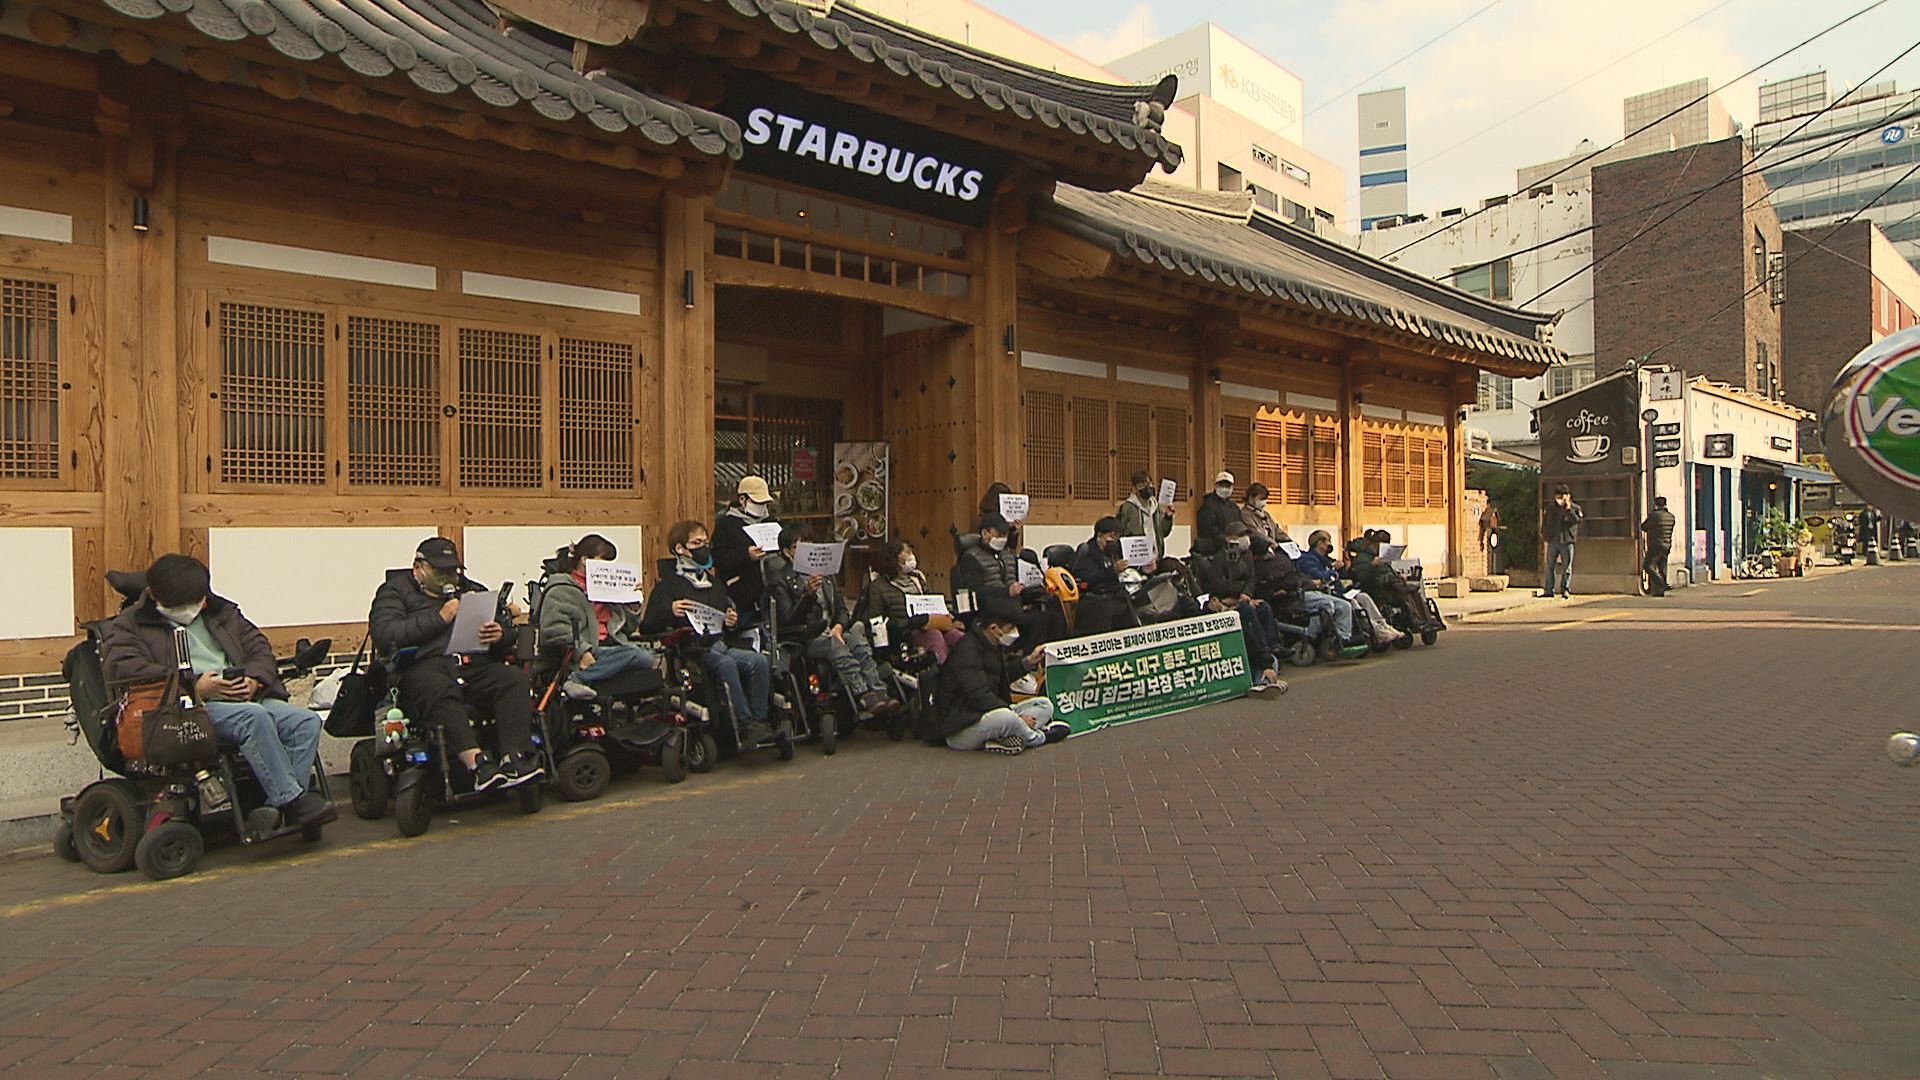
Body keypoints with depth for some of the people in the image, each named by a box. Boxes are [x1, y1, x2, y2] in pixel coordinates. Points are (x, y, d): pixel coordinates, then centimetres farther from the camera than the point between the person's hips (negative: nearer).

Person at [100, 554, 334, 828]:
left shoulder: (222, 612, 26)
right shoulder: (129, 625, 11)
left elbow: (260, 648, 22)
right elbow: (125, 669, -8)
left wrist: (254, 680, -2)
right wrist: (195, 686, -18)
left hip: (247, 698, 6)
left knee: (308, 721, -21)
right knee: (253, 717, -36)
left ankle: (277, 807, -27)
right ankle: (292, 800, -32)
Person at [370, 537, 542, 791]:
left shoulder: (472, 591, 29)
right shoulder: (395, 591, 18)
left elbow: (508, 634, 23)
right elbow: (383, 635, -3)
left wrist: (499, 635, -3)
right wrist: (438, 618, -6)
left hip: (475, 665, 4)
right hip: (425, 667, -4)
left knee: (515, 679, -28)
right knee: (439, 691, -39)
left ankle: (514, 759, -41)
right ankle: (477, 763, -51)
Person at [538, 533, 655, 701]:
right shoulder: (561, 590, 4)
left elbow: (627, 628, 30)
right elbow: (553, 630, -14)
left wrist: (634, 606, 11)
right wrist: (581, 650, -26)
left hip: (614, 647, 7)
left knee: (647, 654, -25)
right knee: (636, 655, -32)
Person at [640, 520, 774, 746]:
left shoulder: (715, 583, 26)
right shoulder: (668, 584, 6)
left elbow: (730, 613, 36)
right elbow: (646, 627, -2)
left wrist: (732, 621, 11)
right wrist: (669, 611, -21)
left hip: (719, 644, 6)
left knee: (760, 662, -23)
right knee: (726, 664, -36)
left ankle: (760, 720, -21)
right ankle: (746, 724, -31)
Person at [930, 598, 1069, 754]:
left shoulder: (994, 645, 9)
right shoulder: (967, 651, -22)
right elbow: (980, 697, -28)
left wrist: (1028, 660, 19)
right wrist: (1017, 718, -24)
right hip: (958, 730, -10)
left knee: (1045, 705, 2)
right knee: (1006, 717, -39)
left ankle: (1008, 738, -22)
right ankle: (1038, 738, -8)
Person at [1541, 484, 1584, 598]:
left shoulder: (1575, 508, -1)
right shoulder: (1550, 507, 8)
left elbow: (1576, 520, -18)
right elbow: (1545, 521, 18)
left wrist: (1568, 509, -19)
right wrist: (1544, 534, 16)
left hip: (1567, 541, -3)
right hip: (1552, 541, 3)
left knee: (1567, 568, 1)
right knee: (1550, 566, 4)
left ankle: (1564, 590, 6)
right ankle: (1549, 590, 9)